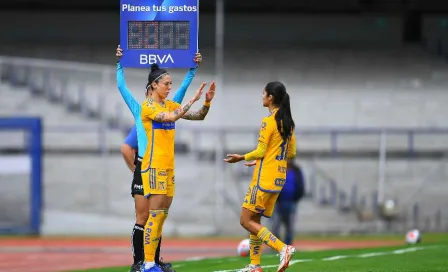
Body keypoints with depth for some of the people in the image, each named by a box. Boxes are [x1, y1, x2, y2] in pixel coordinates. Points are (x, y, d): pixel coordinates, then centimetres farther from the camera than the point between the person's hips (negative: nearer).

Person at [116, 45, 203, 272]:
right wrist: (119, 64, 2)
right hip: (143, 168, -3)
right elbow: (122, 87, 6)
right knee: (142, 217, -5)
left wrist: (193, 68, 7)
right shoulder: (139, 112, 8)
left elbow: (183, 88, 12)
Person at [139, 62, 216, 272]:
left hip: (168, 166, 8)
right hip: (154, 166, -8)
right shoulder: (148, 106, -10)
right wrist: (193, 99, -23)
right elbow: (172, 117, -26)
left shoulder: (169, 104, 12)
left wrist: (207, 101, -6)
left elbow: (198, 116, 10)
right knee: (156, 215, -12)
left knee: (162, 215, 6)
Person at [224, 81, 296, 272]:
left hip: (264, 178, -8)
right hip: (279, 178, 8)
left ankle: (282, 248, -19)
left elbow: (261, 151, -15)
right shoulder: (287, 122, 11)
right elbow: (291, 153, 16)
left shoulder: (268, 121, -13)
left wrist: (242, 157, 1)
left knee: (246, 220, -5)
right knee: (254, 220, 15)